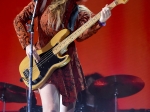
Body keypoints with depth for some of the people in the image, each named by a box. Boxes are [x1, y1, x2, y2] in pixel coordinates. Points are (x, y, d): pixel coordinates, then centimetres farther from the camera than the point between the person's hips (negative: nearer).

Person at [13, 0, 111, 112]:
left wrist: (100, 21, -28)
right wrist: (27, 44, -14)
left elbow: (80, 35, -15)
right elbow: (19, 19, -3)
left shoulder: (79, 11, 4)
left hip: (68, 63, 4)